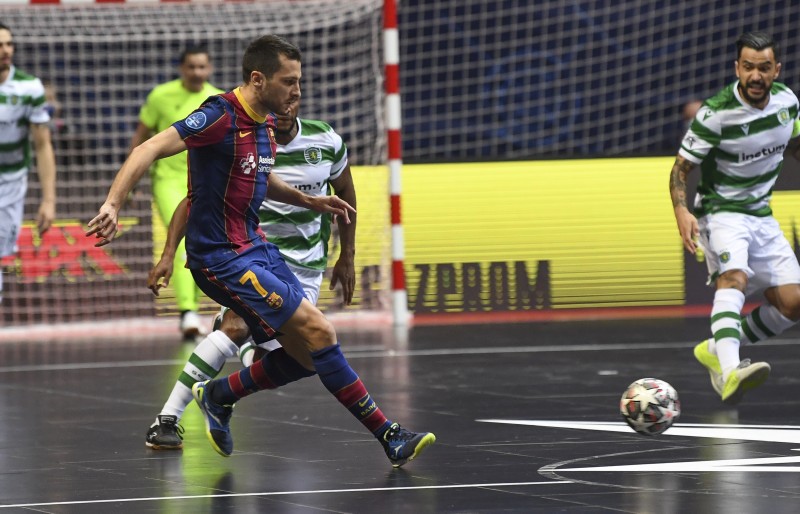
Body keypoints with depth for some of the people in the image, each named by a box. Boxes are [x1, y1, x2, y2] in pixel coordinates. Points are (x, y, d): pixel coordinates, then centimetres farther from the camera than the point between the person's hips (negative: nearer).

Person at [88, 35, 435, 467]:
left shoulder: (265, 124, 9)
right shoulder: (221, 117, -17)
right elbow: (149, 150, -24)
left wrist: (308, 200, 19)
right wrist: (112, 204, -35)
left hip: (254, 246, 9)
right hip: (221, 257, -9)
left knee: (306, 353, 7)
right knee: (318, 331, -14)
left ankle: (218, 396, 27)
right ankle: (388, 435, -8)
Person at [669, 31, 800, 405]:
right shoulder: (715, 114, -20)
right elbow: (681, 167, -15)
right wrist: (682, 211, -30)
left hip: (761, 216, 7)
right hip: (720, 210, -7)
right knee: (734, 277, -34)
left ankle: (715, 350, 20)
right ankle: (731, 374, -55)